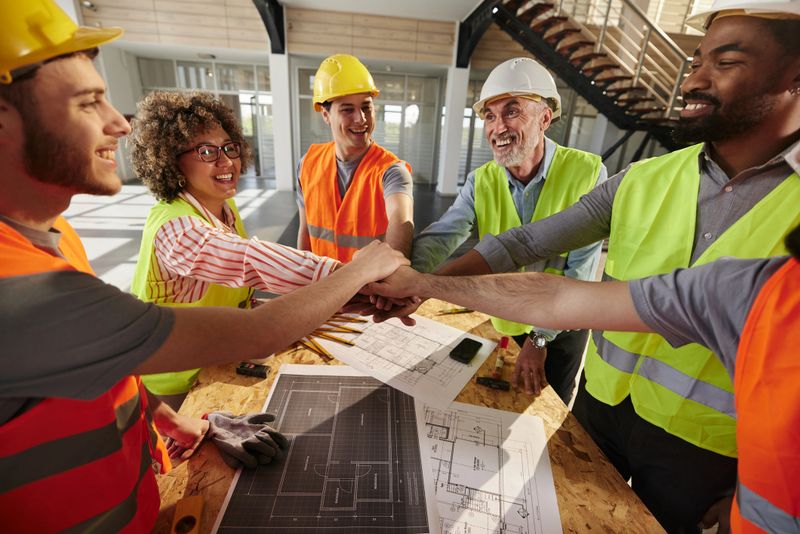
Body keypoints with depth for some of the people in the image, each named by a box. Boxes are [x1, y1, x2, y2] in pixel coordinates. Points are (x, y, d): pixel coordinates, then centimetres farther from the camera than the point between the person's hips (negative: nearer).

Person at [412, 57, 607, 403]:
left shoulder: (588, 173, -19)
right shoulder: (481, 182, -10)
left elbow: (581, 271, -20)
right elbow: (439, 237, -23)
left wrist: (540, 338, -22)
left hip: (561, 329, -2)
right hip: (501, 325, 3)